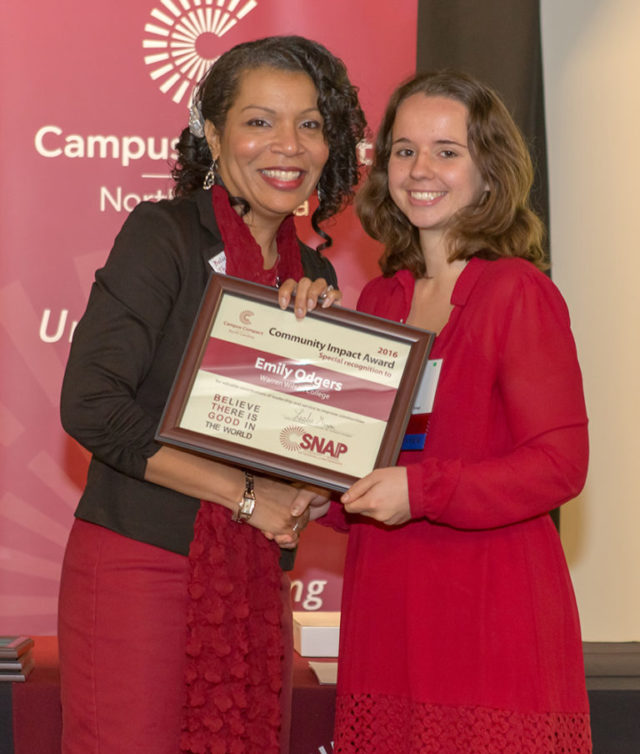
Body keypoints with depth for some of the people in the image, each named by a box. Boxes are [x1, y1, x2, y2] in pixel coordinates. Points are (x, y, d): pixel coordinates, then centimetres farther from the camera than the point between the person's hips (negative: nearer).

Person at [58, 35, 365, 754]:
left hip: (254, 582, 6)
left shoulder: (312, 273, 12)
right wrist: (243, 493, -14)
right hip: (138, 562, -6)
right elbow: (90, 405, -16)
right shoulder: (162, 235, -7)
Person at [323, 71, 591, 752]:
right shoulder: (379, 299, 12)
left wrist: (422, 490, -20)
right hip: (384, 610, 6)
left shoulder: (518, 292, -8)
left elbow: (560, 463, -13)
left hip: (493, 617, -6)